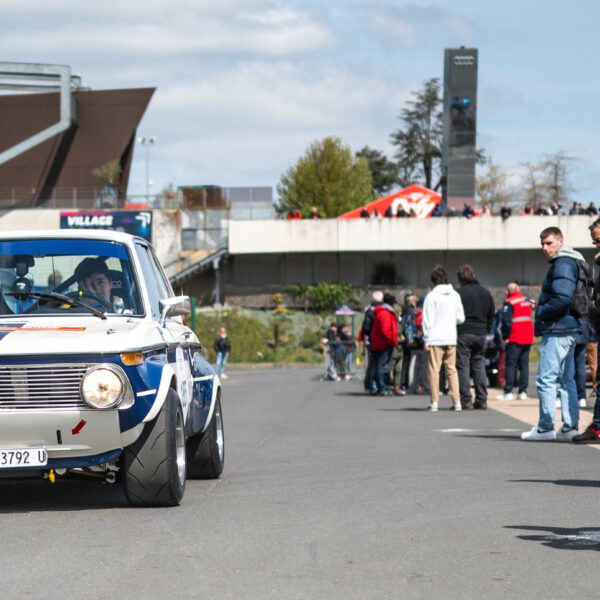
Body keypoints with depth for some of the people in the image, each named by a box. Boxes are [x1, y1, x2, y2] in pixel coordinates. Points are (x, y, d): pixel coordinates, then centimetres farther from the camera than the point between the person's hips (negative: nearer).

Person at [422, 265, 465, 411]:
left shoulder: (432, 296, -7)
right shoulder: (455, 295, 6)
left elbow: (427, 320, -8)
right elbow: (461, 318, 8)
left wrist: (426, 339, -4)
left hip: (435, 339, -4)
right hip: (451, 339, 4)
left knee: (434, 371, 0)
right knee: (452, 370, 10)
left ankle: (434, 402, -2)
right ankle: (456, 401, 6)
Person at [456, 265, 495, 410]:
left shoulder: (459, 293, -7)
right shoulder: (485, 292, 11)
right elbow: (492, 314, 16)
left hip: (464, 334, -5)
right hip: (481, 335, 5)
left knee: (462, 366, -2)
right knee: (479, 366, 11)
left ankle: (466, 400, -7)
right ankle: (481, 399, 7)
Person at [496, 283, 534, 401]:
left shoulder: (509, 303, -8)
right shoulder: (526, 301, 14)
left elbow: (505, 320, -15)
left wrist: (505, 337, -8)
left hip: (515, 339, -6)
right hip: (528, 338, 6)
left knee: (510, 364, -3)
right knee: (524, 364, 8)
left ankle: (508, 392, -7)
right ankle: (523, 392, 5)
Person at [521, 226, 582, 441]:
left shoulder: (562, 264, -14)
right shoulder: (567, 263, 19)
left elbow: (563, 298, -24)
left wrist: (542, 313, -12)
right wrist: (541, 306, 12)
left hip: (557, 329, -11)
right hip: (568, 328, 11)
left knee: (546, 378, -8)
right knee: (566, 379, 12)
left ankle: (545, 427, -6)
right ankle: (570, 426, 14)